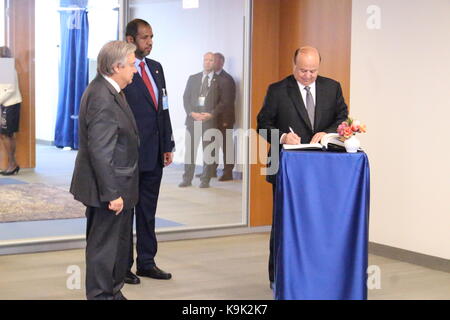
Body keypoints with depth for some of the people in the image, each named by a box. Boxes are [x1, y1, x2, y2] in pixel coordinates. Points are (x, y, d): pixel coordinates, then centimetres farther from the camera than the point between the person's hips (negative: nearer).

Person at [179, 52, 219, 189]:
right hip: (192, 118, 2)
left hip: (210, 120, -2)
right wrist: (192, 113, -6)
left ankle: (205, 180, 8)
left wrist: (212, 114, -12)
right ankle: (187, 179, 8)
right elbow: (186, 98, 10)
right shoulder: (193, 78, 15)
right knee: (190, 150, 2)